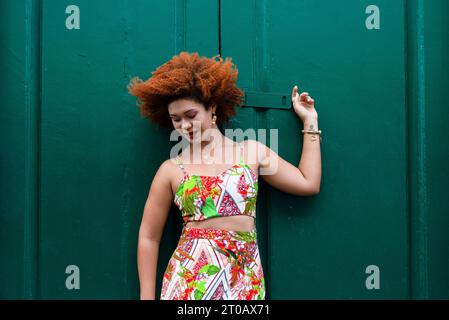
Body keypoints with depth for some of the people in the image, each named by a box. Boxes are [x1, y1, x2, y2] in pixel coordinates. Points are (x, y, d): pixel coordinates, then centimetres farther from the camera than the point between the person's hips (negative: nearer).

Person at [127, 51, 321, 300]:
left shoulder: (252, 151, 7)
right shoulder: (171, 169, 4)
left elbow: (309, 184, 6)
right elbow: (149, 237, 6)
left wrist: (310, 122, 10)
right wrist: (147, 296, 2)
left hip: (244, 278, 1)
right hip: (188, 277, -1)